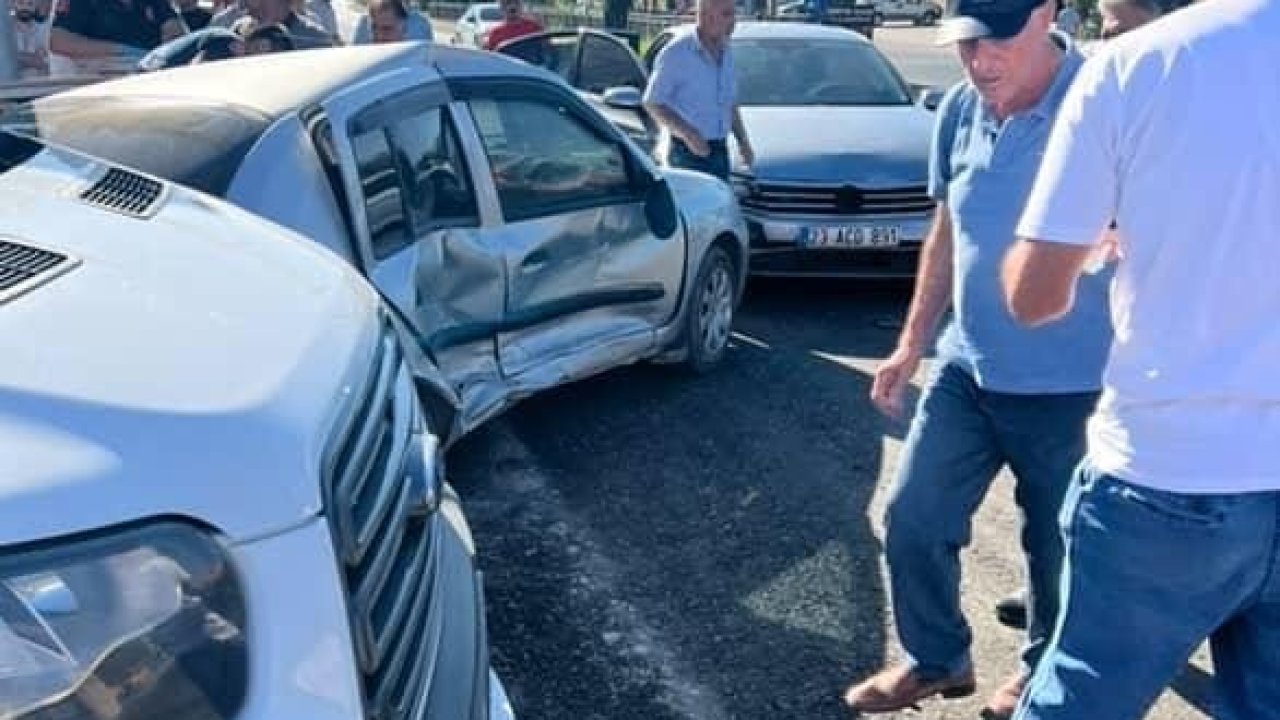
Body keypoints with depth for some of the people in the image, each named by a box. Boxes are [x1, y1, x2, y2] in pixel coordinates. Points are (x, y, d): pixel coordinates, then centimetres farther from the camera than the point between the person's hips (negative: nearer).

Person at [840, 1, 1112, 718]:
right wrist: (911, 344, 13)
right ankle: (937, 660, 33)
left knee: (1057, 549, 13)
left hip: (1069, 385, -5)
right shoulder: (961, 110, 1)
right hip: (966, 369, 5)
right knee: (913, 523, 9)